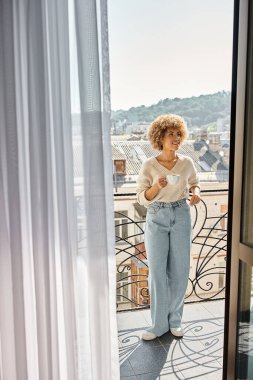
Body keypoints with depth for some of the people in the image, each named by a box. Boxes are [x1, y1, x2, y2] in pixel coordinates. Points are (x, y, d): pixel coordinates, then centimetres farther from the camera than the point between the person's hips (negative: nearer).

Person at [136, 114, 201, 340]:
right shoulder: (149, 165, -7)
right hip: (156, 218, -2)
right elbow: (142, 198, -6)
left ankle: (174, 319, 23)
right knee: (157, 272, -1)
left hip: (181, 217, 2)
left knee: (180, 271, 4)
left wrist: (196, 193, -8)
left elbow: (194, 183, 15)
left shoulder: (187, 163, -1)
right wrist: (156, 186, -25)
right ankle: (159, 323, 14)